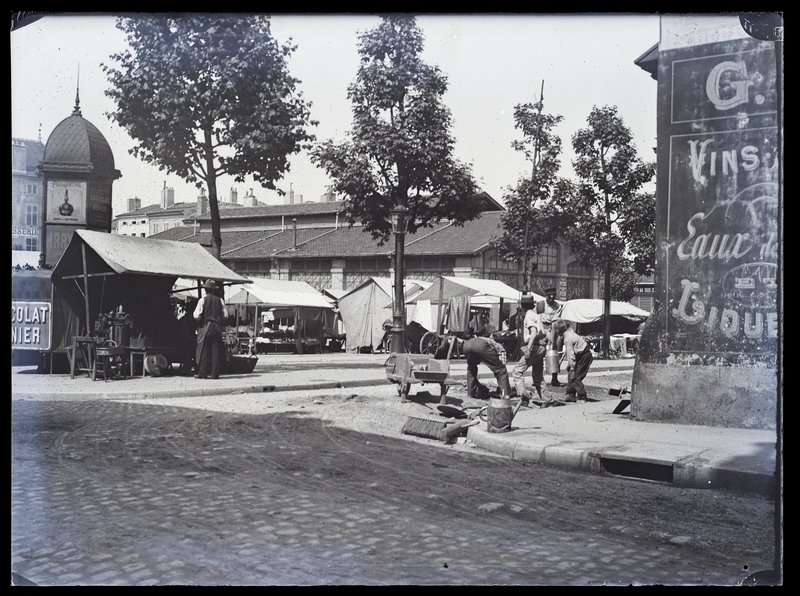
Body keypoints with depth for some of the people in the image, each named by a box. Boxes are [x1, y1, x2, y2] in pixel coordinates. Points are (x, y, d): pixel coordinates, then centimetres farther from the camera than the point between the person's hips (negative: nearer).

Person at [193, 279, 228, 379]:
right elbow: (225, 315, 3)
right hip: (217, 327, 3)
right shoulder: (219, 300, 4)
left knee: (203, 351, 1)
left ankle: (202, 373, 0)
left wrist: (200, 319, 10)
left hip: (205, 327, -3)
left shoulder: (203, 300, -6)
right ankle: (215, 373, 5)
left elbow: (196, 316, -10)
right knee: (216, 350, 5)